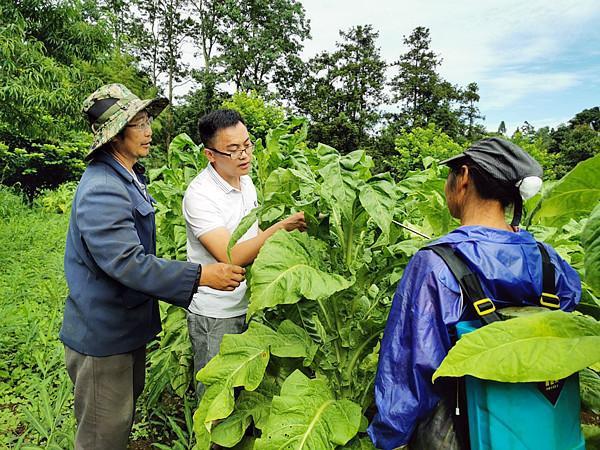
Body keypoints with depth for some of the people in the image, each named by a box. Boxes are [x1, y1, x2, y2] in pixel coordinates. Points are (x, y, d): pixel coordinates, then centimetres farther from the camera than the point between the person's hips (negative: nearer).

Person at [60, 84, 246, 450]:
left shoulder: (129, 178, 6)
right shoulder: (102, 190, -27)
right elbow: (127, 262, -34)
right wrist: (200, 276, -32)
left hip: (127, 321, 10)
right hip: (103, 333, -9)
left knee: (129, 401, 27)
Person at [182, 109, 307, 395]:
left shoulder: (245, 181, 3)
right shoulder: (200, 195, -22)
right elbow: (230, 257, -29)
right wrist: (283, 226, -31)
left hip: (248, 305, 7)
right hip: (215, 315, -7)